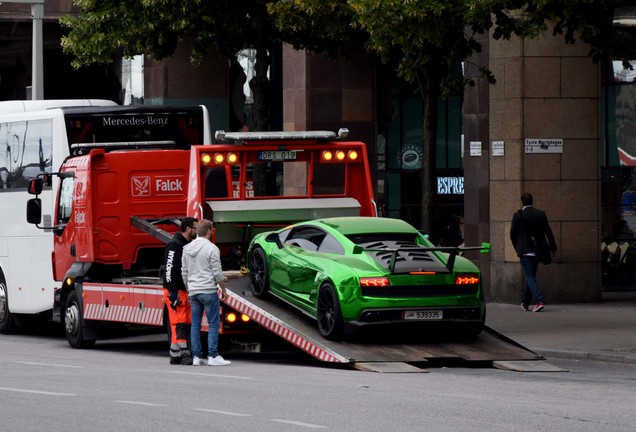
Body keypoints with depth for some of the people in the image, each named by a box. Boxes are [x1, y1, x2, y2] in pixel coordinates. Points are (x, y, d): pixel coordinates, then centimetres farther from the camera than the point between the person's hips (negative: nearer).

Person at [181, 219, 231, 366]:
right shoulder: (211, 248, -10)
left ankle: (196, 357, 8)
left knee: (195, 324, 9)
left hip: (193, 292, 6)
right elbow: (217, 273, -10)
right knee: (213, 324, -3)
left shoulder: (187, 249, 10)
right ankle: (213, 356, -7)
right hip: (208, 291, -6)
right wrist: (223, 289, 2)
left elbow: (184, 272, 14)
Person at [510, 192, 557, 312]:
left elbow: (513, 234, -4)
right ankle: (525, 303, 26)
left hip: (525, 251, -5)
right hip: (537, 249, 5)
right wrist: (553, 247, 6)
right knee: (531, 275, 17)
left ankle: (539, 301, -23)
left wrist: (517, 248, 11)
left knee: (530, 276, -6)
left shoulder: (518, 215, -8)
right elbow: (548, 231, 2)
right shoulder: (541, 214, 2)